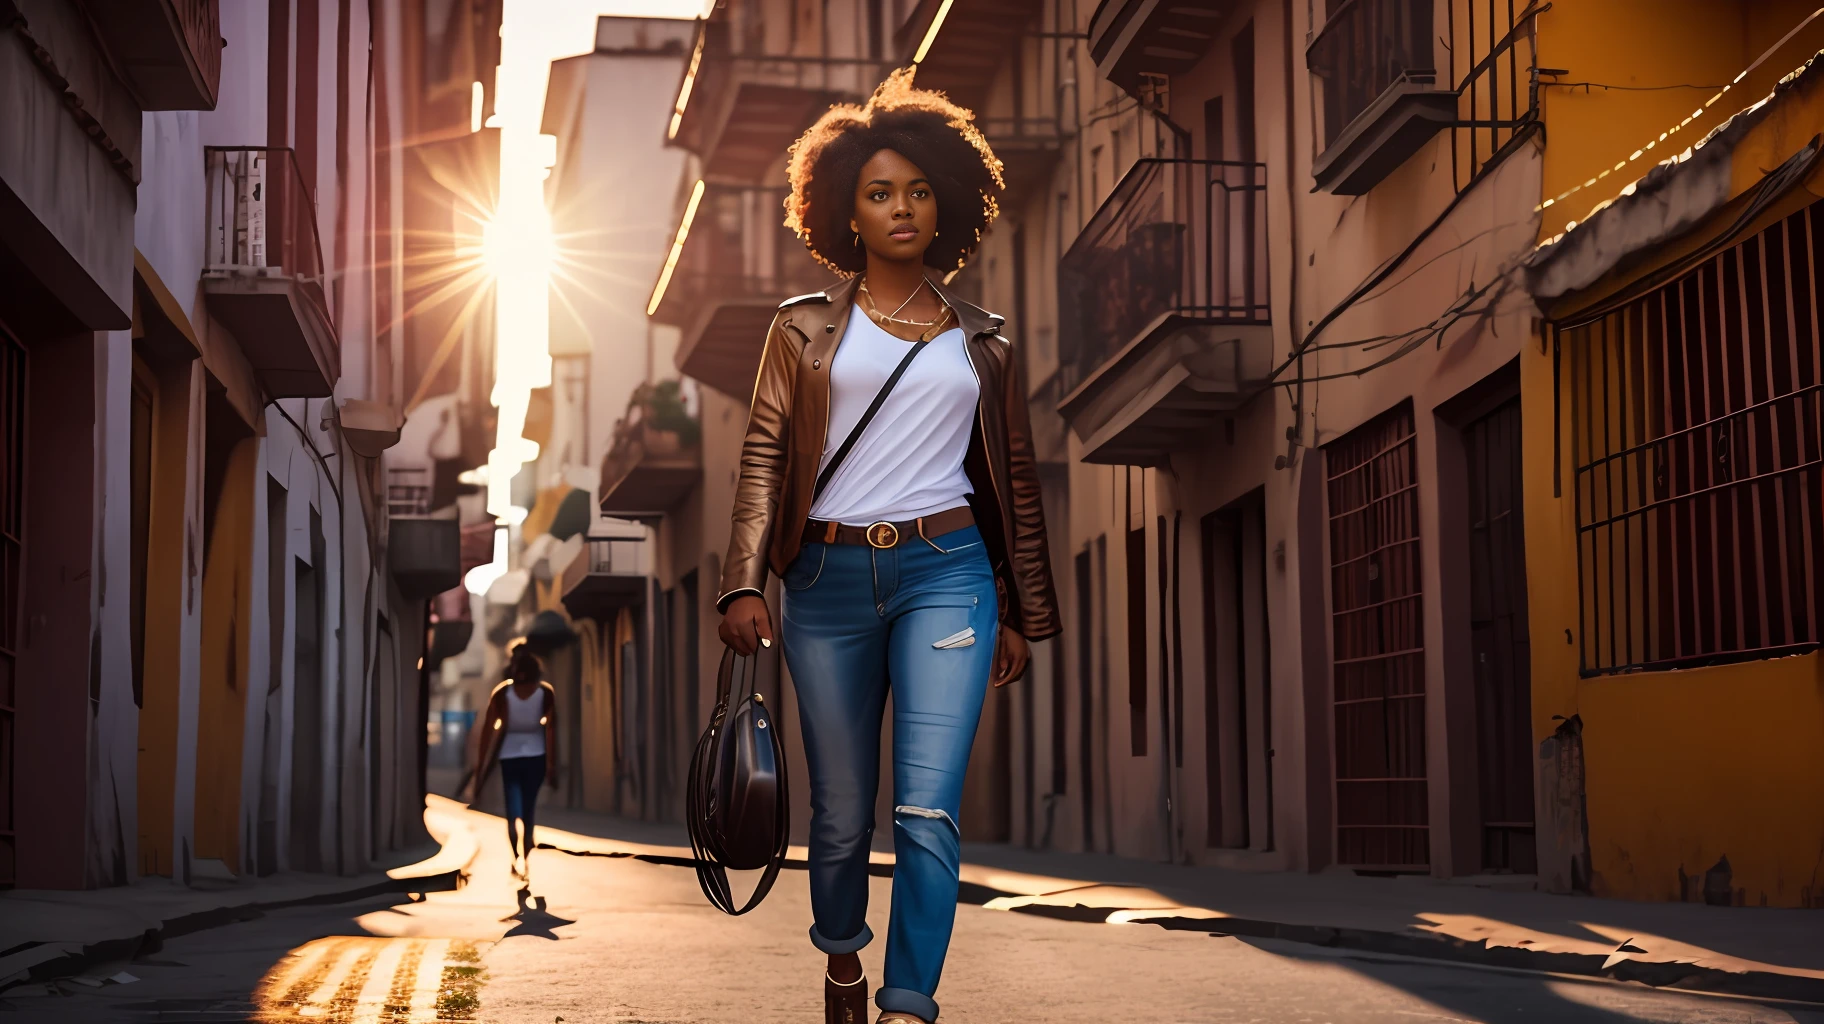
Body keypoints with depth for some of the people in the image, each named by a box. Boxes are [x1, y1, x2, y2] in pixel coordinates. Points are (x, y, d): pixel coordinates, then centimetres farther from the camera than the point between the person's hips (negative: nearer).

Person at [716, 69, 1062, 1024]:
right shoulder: (805, 327, 9)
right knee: (842, 813, 8)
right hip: (829, 579, 0)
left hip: (945, 571, 0)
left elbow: (1013, 481, 18)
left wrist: (1020, 614, 15)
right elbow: (764, 456, 3)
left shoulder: (982, 343, 14)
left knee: (927, 810, -14)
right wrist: (745, 584, -9)